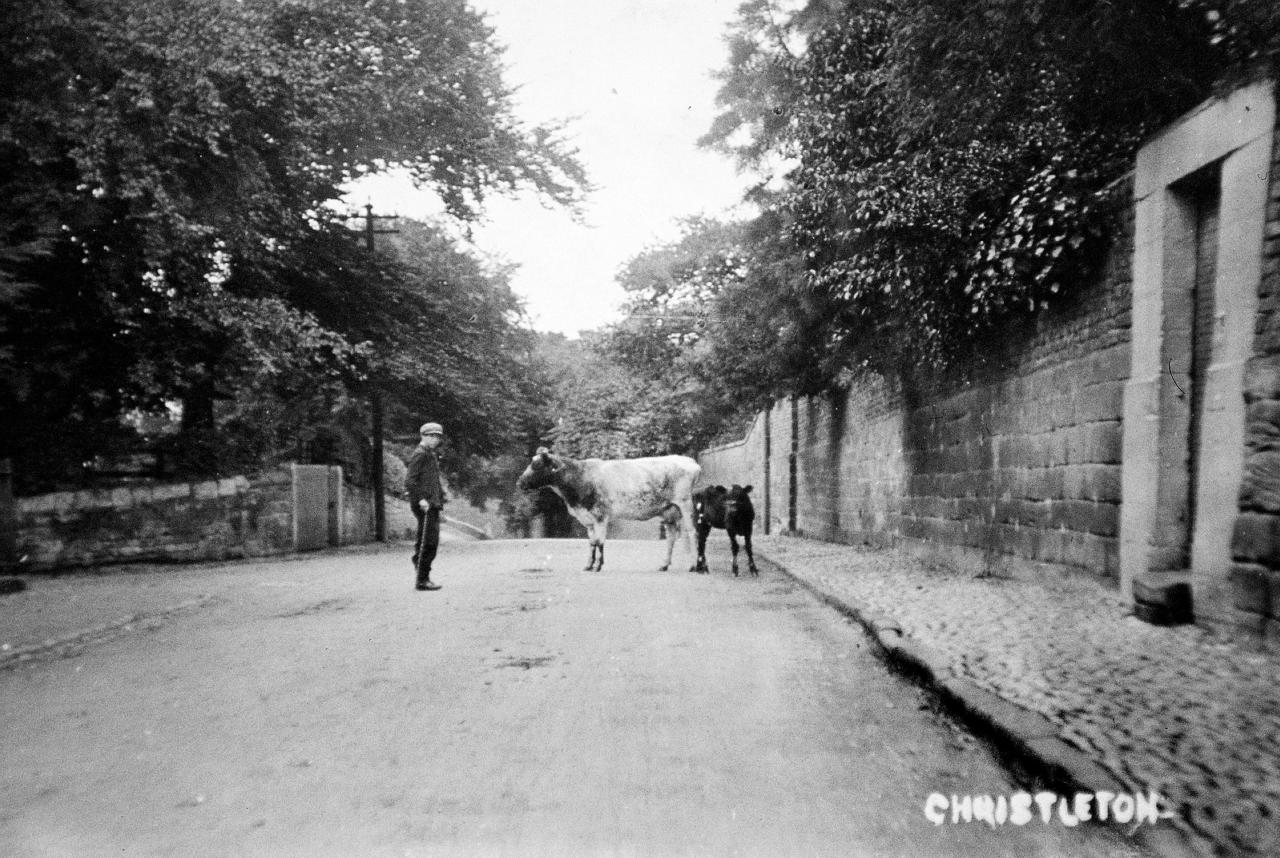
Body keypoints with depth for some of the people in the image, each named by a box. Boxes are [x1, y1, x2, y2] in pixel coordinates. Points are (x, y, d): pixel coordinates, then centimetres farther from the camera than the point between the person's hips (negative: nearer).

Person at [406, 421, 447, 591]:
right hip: (425, 505, -10)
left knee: (432, 542, 11)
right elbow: (409, 481, -17)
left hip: (432, 505, 10)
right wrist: (421, 499, -23)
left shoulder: (431, 455, 20)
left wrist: (440, 499, 19)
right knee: (427, 543, -8)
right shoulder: (420, 454, -10)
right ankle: (422, 580, -3)